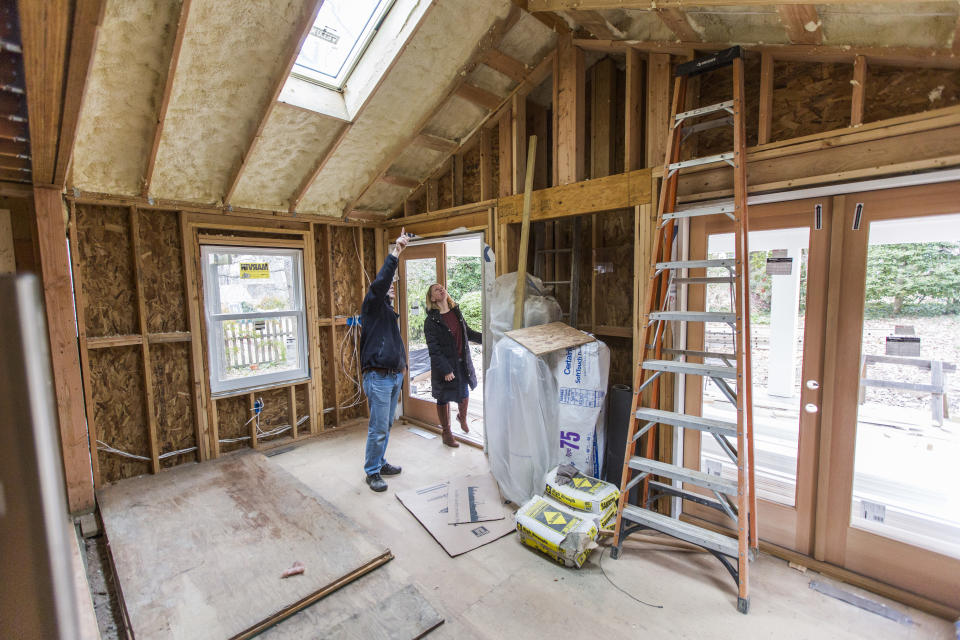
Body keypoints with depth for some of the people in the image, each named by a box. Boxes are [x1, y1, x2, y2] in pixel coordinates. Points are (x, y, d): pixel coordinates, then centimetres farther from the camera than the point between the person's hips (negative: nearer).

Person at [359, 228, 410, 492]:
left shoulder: (389, 311, 19)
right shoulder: (372, 305, -6)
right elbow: (379, 281, -26)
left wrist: (402, 366, 19)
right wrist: (396, 251, -29)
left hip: (395, 376, 8)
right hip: (378, 377, -8)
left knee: (386, 425, 17)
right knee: (378, 428, -2)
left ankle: (380, 462, 31)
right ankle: (372, 472, 13)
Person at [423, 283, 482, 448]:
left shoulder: (456, 312, 4)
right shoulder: (430, 321, -14)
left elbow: (468, 333, 15)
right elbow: (433, 349, -16)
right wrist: (446, 369, -20)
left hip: (462, 362, 6)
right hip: (444, 365, -5)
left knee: (465, 392, 18)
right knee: (443, 398, 9)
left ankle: (462, 416, 50)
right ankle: (447, 433, 28)